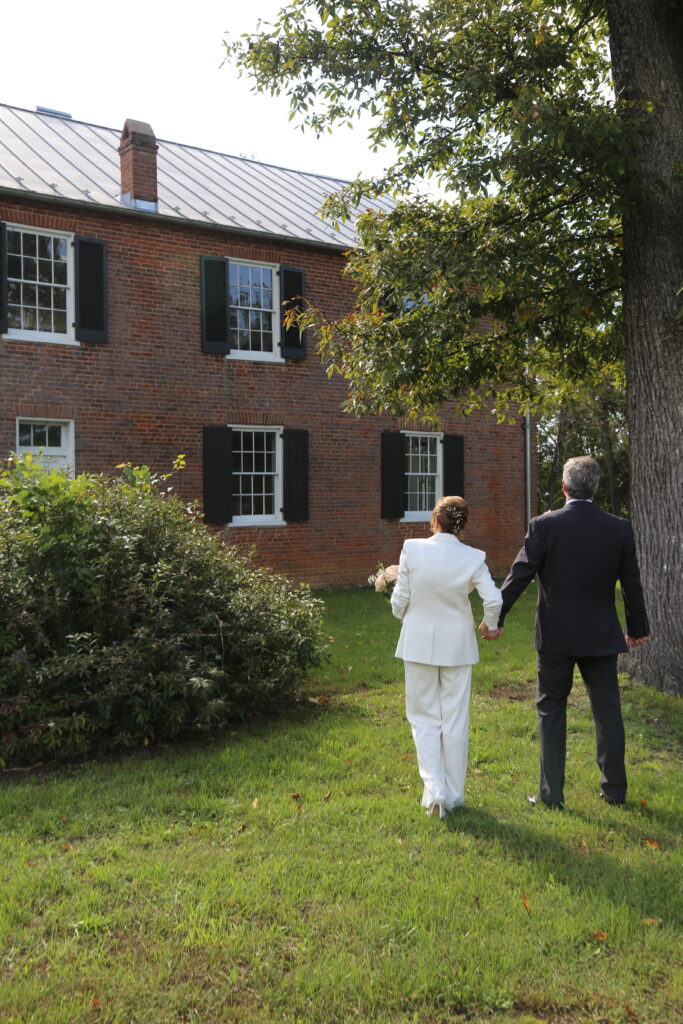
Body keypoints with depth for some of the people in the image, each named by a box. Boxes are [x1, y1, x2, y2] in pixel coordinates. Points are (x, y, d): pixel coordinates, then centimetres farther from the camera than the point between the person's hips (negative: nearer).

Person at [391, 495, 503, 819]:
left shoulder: (412, 549, -12)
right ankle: (453, 795, 22)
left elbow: (400, 600, -8)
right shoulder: (473, 558, -11)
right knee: (455, 719, 13)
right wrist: (491, 626, 7)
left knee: (424, 718, 12)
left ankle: (434, 789, 0)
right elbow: (493, 600, -14)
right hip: (457, 644, 1)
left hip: (419, 643, -1)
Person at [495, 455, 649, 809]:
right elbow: (631, 583, 5)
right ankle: (614, 789, 24)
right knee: (607, 709, 14)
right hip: (602, 635, 2)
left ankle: (551, 792, 11)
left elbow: (519, 575, -10)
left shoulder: (545, 525, -11)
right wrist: (637, 628, 18)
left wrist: (495, 617, 1)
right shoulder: (619, 528, -3)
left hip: (556, 635, -2)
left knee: (551, 709, 8)